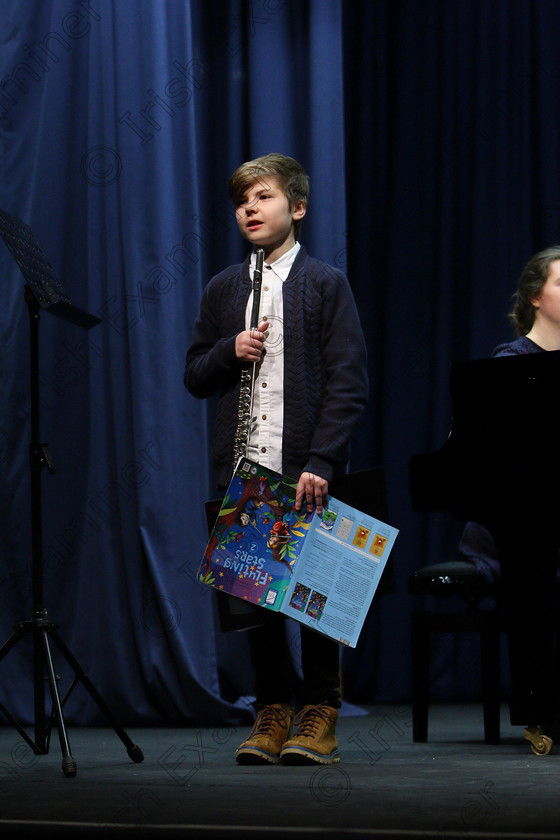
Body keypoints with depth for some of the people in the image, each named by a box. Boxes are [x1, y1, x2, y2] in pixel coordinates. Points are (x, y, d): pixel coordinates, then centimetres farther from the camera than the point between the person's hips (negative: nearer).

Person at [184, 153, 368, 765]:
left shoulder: (326, 284, 1)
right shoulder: (222, 290, 13)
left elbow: (348, 383, -6)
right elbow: (194, 377, 16)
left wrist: (321, 463, -15)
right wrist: (229, 351, -6)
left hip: (306, 467, -4)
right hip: (243, 465, 4)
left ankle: (320, 714, 10)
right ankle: (272, 709, 14)